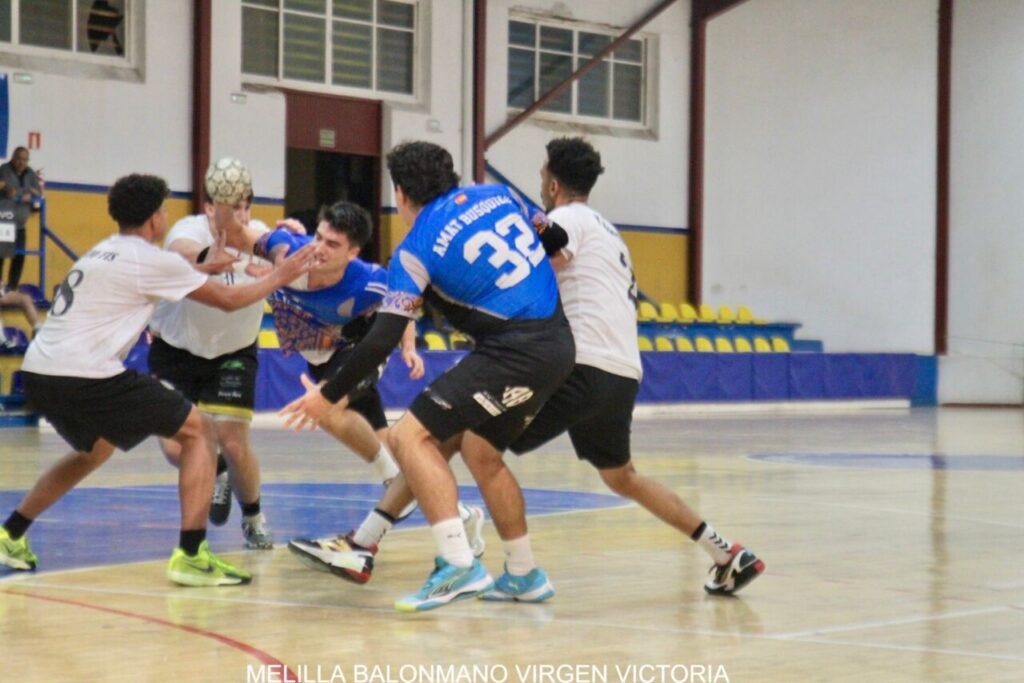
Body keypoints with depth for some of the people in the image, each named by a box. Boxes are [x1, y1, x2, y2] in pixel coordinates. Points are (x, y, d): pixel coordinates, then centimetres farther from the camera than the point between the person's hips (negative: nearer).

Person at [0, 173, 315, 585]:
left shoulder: (105, 251, 21)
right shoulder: (151, 260, -3)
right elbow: (228, 299, 4)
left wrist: (207, 267, 43)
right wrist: (278, 278, 17)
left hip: (39, 373, 9)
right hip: (85, 377, -9)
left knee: (95, 449, 35)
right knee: (196, 431, 2)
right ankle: (191, 556, -7)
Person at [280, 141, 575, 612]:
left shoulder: (416, 249, -5)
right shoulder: (495, 194, 12)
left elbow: (381, 342, -7)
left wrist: (327, 396, 3)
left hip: (517, 352, -8)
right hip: (557, 340, 8)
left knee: (410, 436, -8)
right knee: (479, 450, 23)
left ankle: (458, 564, -18)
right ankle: (525, 574, 31)